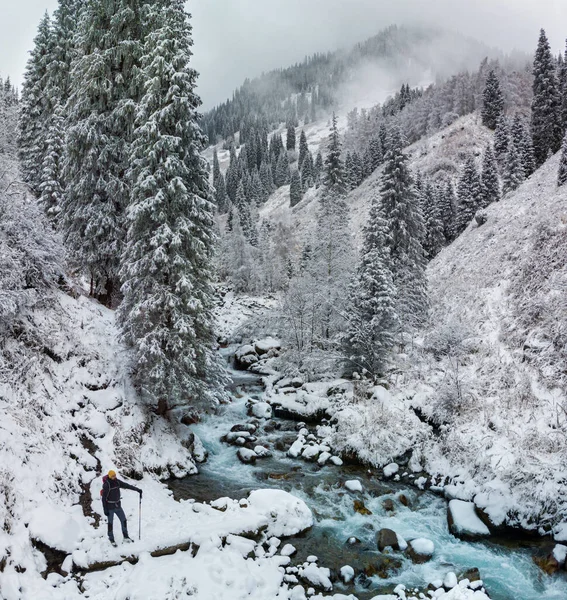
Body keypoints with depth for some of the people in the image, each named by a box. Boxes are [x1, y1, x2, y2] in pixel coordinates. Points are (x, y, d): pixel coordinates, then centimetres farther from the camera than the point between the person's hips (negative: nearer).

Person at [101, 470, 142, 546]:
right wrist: (105, 510, -17)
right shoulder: (106, 485, -20)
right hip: (110, 507, -6)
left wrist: (137, 489, -3)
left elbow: (127, 485, 1)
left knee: (123, 520, 9)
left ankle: (126, 537, 20)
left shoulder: (117, 482, -2)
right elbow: (104, 498, -17)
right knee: (110, 523, 4)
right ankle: (111, 539, 19)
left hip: (118, 505, 6)